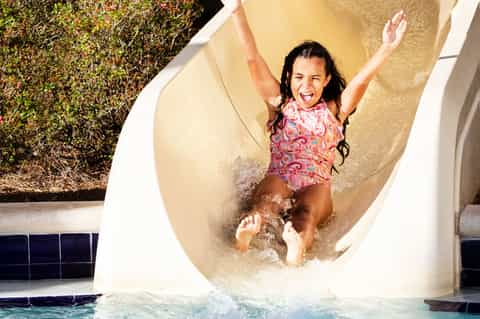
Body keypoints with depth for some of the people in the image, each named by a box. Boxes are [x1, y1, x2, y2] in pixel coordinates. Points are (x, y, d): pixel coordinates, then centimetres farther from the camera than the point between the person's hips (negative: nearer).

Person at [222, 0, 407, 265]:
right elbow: (253, 60, 2)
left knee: (306, 212, -35)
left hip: (316, 187, 0)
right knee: (270, 198, -36)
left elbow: (361, 81, -7)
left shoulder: (334, 111, 10)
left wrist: (387, 48, -26)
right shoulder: (279, 104, 12)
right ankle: (250, 229, -69)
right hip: (278, 180, 1)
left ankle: (298, 245, -70)